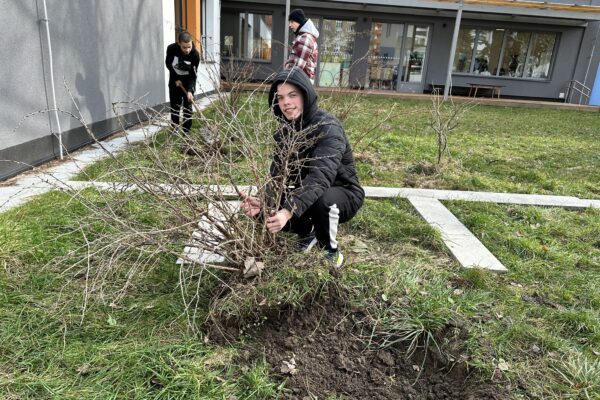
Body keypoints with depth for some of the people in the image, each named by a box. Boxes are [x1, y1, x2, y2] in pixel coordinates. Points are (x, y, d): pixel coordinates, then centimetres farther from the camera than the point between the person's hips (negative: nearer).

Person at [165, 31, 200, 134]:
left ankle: (186, 131, 4)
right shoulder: (171, 49, -25)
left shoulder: (195, 55, -28)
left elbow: (193, 75, -25)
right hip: (175, 79, 1)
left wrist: (190, 90, -36)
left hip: (188, 80, -1)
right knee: (174, 105, 4)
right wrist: (176, 79, -11)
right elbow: (168, 64, -7)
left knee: (187, 105, -4)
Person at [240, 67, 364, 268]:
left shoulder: (328, 127, -27)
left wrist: (288, 211, -54)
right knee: (263, 210, -14)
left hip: (343, 194, -6)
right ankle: (307, 231, 14)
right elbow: (278, 172, -15)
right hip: (308, 193, 6)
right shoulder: (285, 129, -5)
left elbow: (320, 176, -41)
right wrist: (264, 202, -35)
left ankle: (331, 251, -9)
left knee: (321, 200, -39)